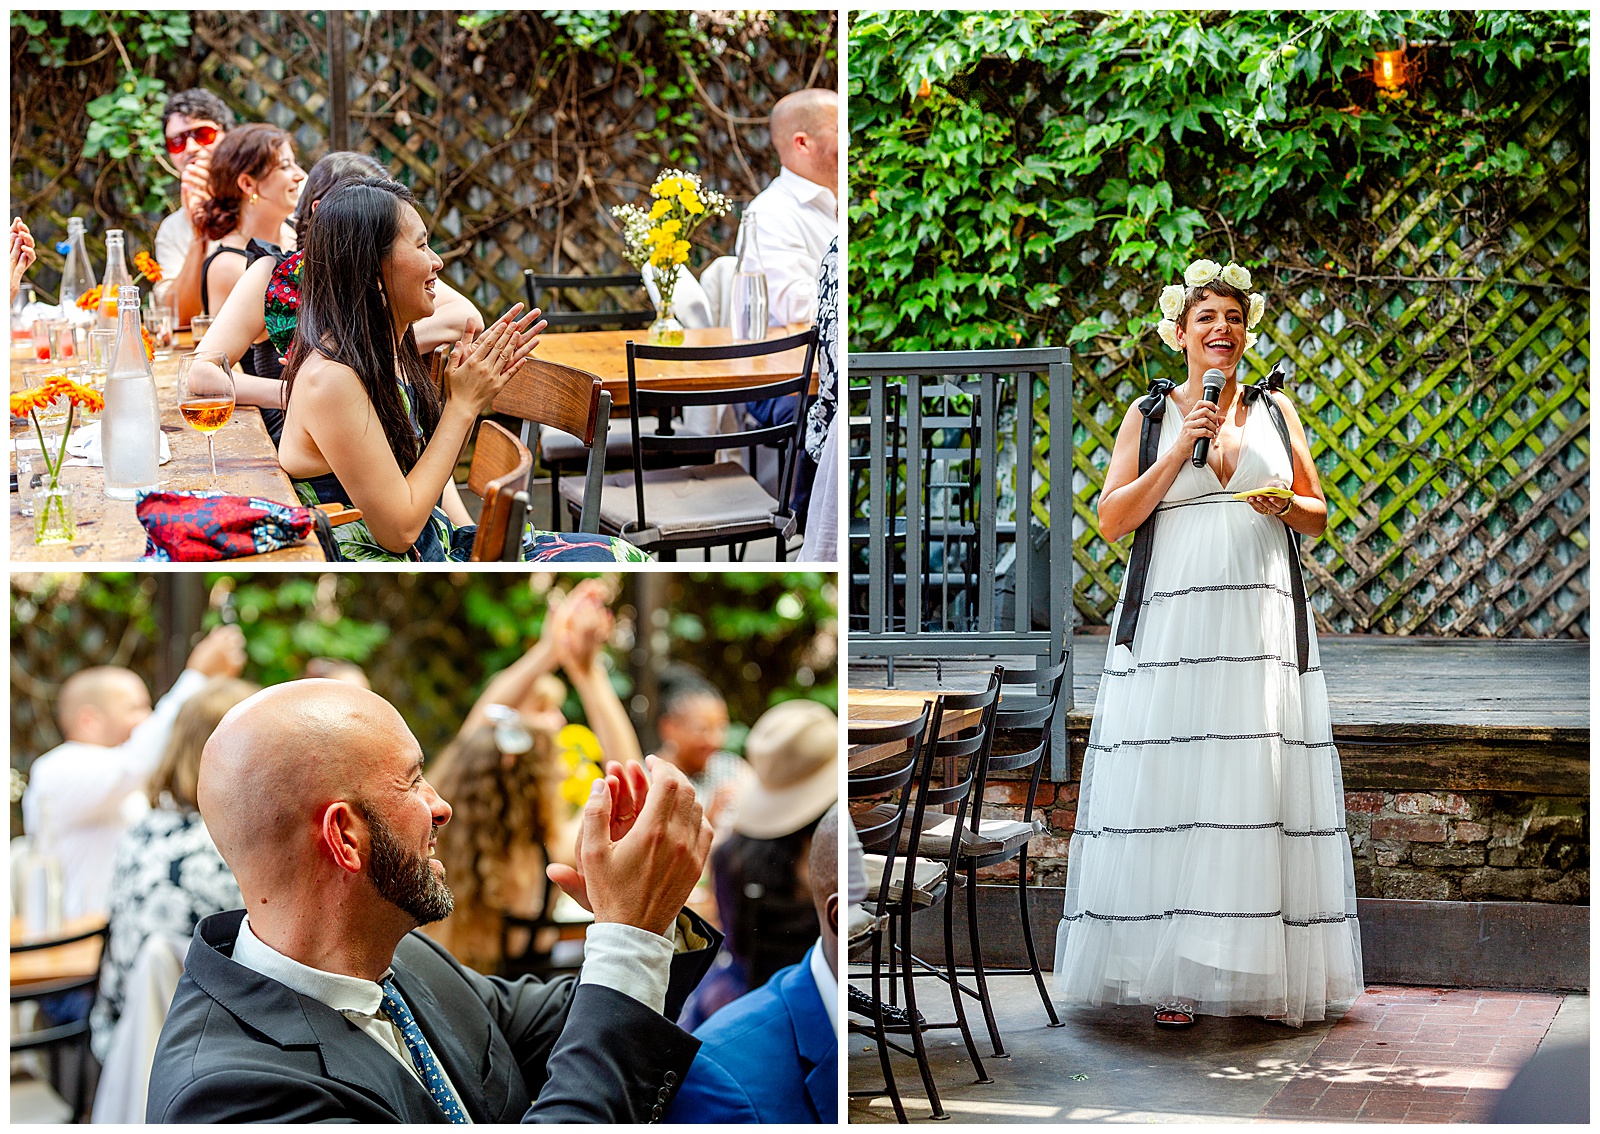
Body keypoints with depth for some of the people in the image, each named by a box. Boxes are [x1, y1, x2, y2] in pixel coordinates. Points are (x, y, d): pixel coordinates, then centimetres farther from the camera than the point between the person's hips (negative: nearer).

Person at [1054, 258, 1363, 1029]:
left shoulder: (1275, 410, 14)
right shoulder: (1149, 414, 9)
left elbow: (1319, 514, 17)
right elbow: (1112, 520, 1)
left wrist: (1283, 507, -5)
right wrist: (1179, 450, -8)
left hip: (1263, 620, 2)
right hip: (1171, 624, -2)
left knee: (1260, 786, -4)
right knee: (1172, 788, -7)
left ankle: (1263, 971, 2)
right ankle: (1174, 974, -3)